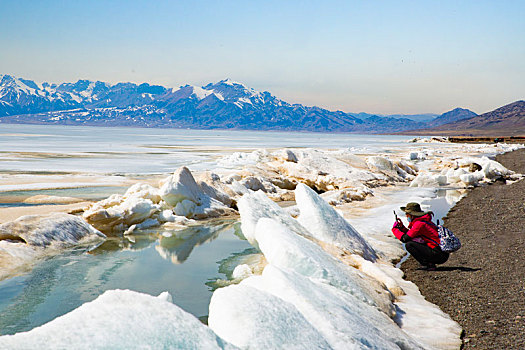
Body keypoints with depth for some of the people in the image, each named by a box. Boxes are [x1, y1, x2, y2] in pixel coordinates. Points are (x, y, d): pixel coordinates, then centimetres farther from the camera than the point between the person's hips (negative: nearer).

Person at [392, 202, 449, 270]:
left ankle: (427, 265, -10)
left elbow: (405, 239, -13)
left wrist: (395, 229, 1)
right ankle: (430, 263, 12)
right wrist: (402, 227, 14)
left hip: (438, 255, -10)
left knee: (409, 245, -11)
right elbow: (410, 235, 24)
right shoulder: (423, 220, 15)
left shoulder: (419, 224, -14)